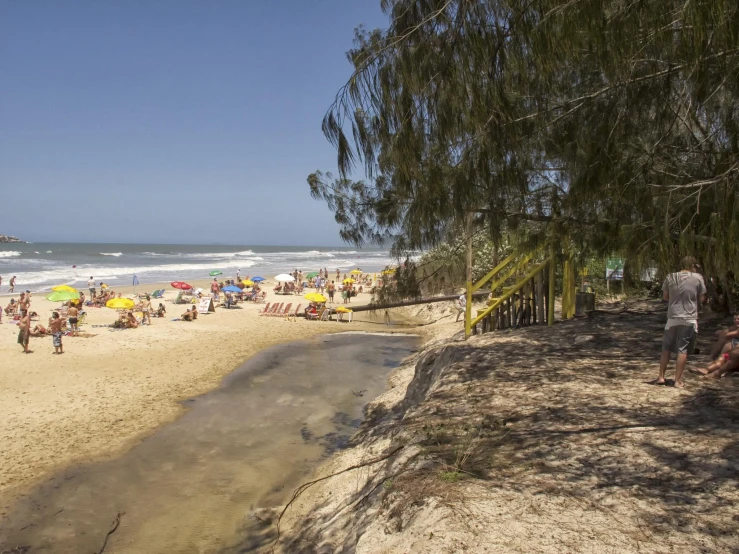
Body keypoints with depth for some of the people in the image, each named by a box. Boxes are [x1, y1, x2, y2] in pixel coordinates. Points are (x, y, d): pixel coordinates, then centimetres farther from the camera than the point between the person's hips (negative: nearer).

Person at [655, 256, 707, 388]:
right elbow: (702, 299, 0)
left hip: (672, 318, 2)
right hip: (689, 319, -2)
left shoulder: (670, 277, 0)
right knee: (683, 350, 3)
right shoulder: (698, 277, -5)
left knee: (666, 348, 13)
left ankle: (661, 377, 14)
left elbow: (665, 297, 8)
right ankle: (678, 380, 5)